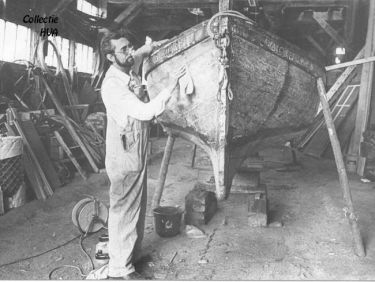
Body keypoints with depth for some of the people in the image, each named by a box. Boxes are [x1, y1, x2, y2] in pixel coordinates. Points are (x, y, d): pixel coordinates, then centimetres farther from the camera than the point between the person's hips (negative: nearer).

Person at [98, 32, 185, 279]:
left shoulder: (130, 68, 4)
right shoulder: (112, 85, -23)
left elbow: (142, 52, 27)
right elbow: (146, 112, -30)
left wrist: (153, 45, 9)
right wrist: (172, 87, -26)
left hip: (138, 153, 9)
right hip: (124, 157, -9)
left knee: (137, 205, 19)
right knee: (124, 209, 1)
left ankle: (131, 254, 36)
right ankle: (120, 268, 17)